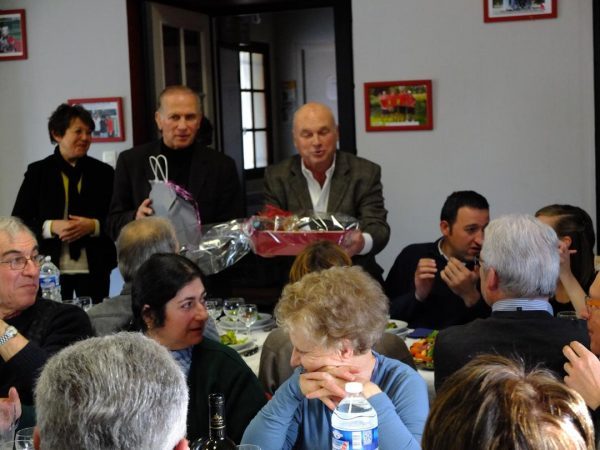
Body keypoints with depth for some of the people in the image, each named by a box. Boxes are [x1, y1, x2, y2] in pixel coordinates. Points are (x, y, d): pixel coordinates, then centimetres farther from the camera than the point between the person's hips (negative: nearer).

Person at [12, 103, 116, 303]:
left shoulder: (103, 172, 6)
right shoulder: (38, 172, 4)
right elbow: (18, 221, 1)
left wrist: (94, 226, -13)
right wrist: (51, 227, -15)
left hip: (94, 269, 1)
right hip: (51, 269, -1)